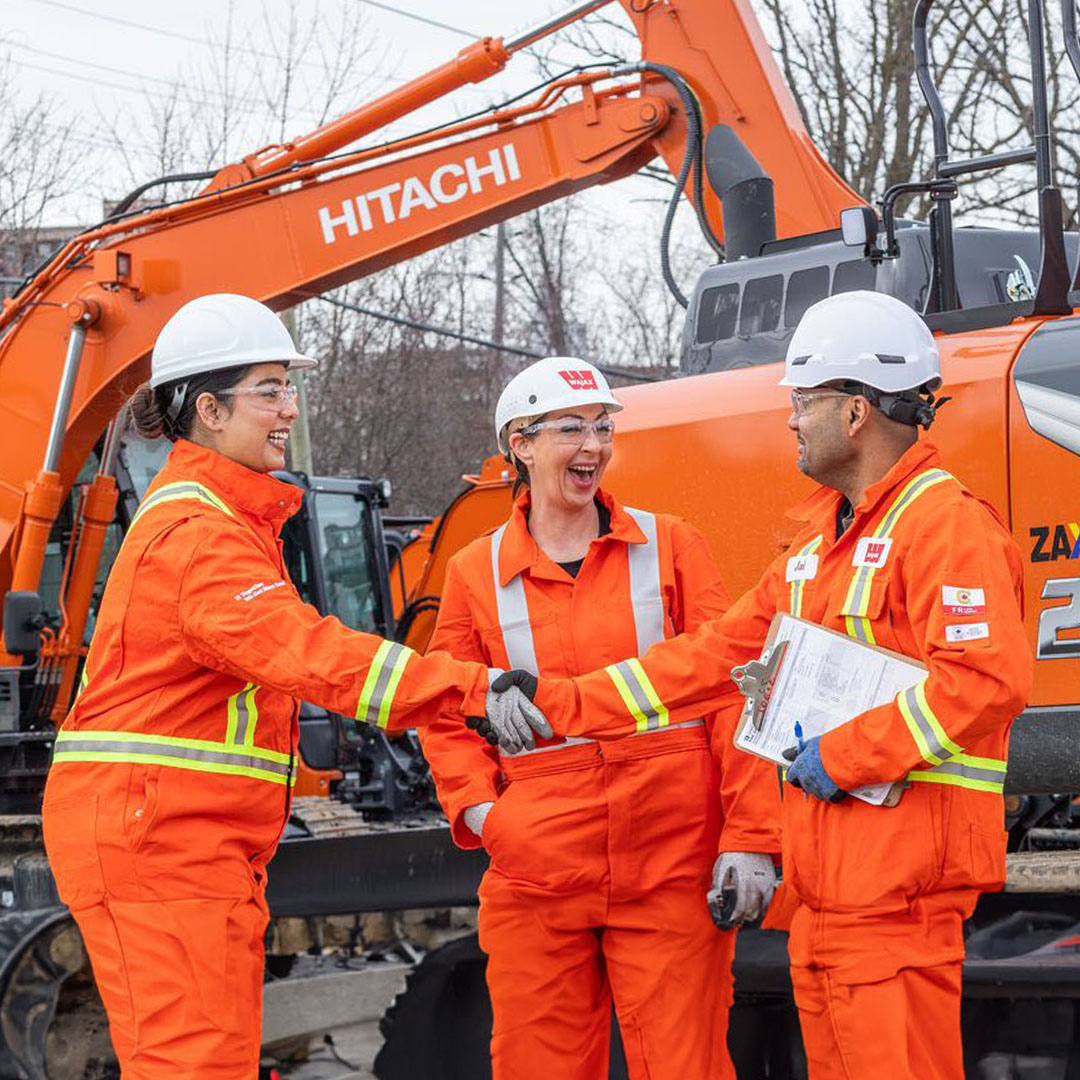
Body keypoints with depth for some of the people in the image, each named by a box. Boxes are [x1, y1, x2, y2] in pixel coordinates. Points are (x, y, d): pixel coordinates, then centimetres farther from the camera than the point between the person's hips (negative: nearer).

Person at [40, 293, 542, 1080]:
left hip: (203, 834, 11)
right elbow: (301, 647, -31)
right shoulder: (199, 534, -17)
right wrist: (471, 688, -39)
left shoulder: (216, 515, 19)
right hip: (154, 830, -11)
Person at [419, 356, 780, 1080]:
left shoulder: (671, 546, 6)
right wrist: (478, 808, -3)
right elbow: (447, 715, 16)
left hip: (672, 864, -1)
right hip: (536, 873, 1)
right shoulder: (477, 573, 8)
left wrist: (750, 839, -7)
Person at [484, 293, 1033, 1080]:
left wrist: (844, 756, -18)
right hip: (825, 880, 10)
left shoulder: (946, 525, -11)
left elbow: (989, 680, -23)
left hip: (898, 879, -10)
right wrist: (563, 704, 14)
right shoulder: (826, 536, 20)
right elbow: (720, 653, 20)